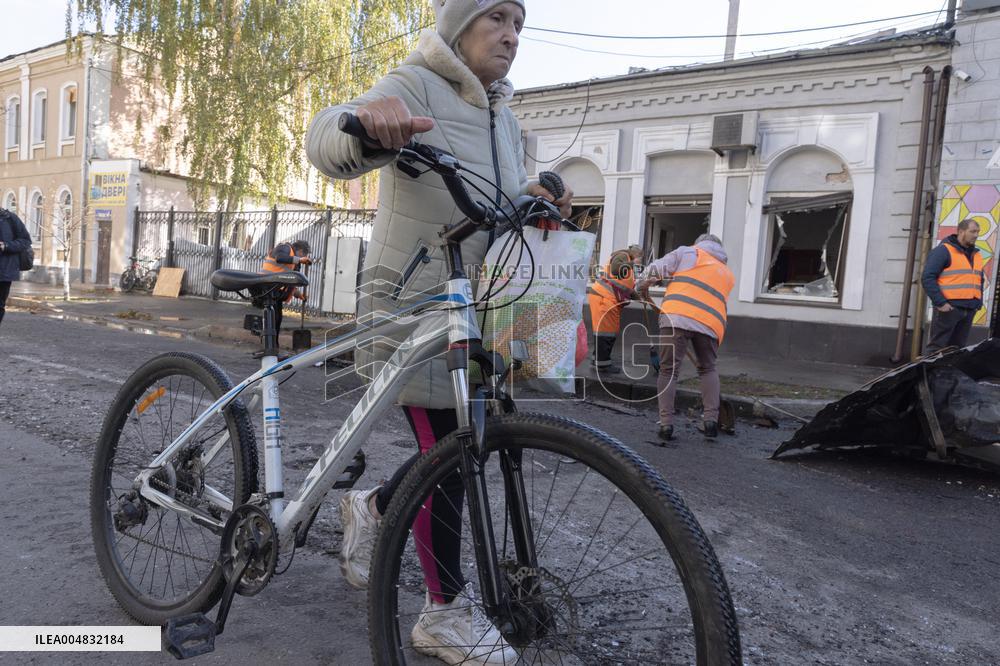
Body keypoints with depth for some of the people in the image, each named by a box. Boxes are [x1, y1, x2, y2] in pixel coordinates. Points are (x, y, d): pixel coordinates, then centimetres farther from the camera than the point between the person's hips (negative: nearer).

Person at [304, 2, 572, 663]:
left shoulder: (505, 119, 17)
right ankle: (446, 612, 13)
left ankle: (372, 508, 39)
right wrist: (368, 123, -47)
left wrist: (538, 202, -3)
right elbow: (325, 140, -25)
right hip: (411, 304, -8)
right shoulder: (417, 86, -9)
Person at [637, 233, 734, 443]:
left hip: (677, 317, -3)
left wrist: (642, 288, 27)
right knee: (708, 369, 23)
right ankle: (711, 418, 12)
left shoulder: (688, 252, 19)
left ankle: (666, 423, -2)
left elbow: (655, 269, 11)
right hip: (710, 323, 3)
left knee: (669, 370, 5)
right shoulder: (727, 274, 31)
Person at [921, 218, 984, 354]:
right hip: (949, 308, -7)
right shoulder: (943, 251, -6)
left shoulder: (977, 254, 19)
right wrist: (940, 302, -17)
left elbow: (981, 280, 30)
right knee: (937, 347, -6)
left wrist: (978, 302, 15)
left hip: (969, 310, 8)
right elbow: (927, 278, -13)